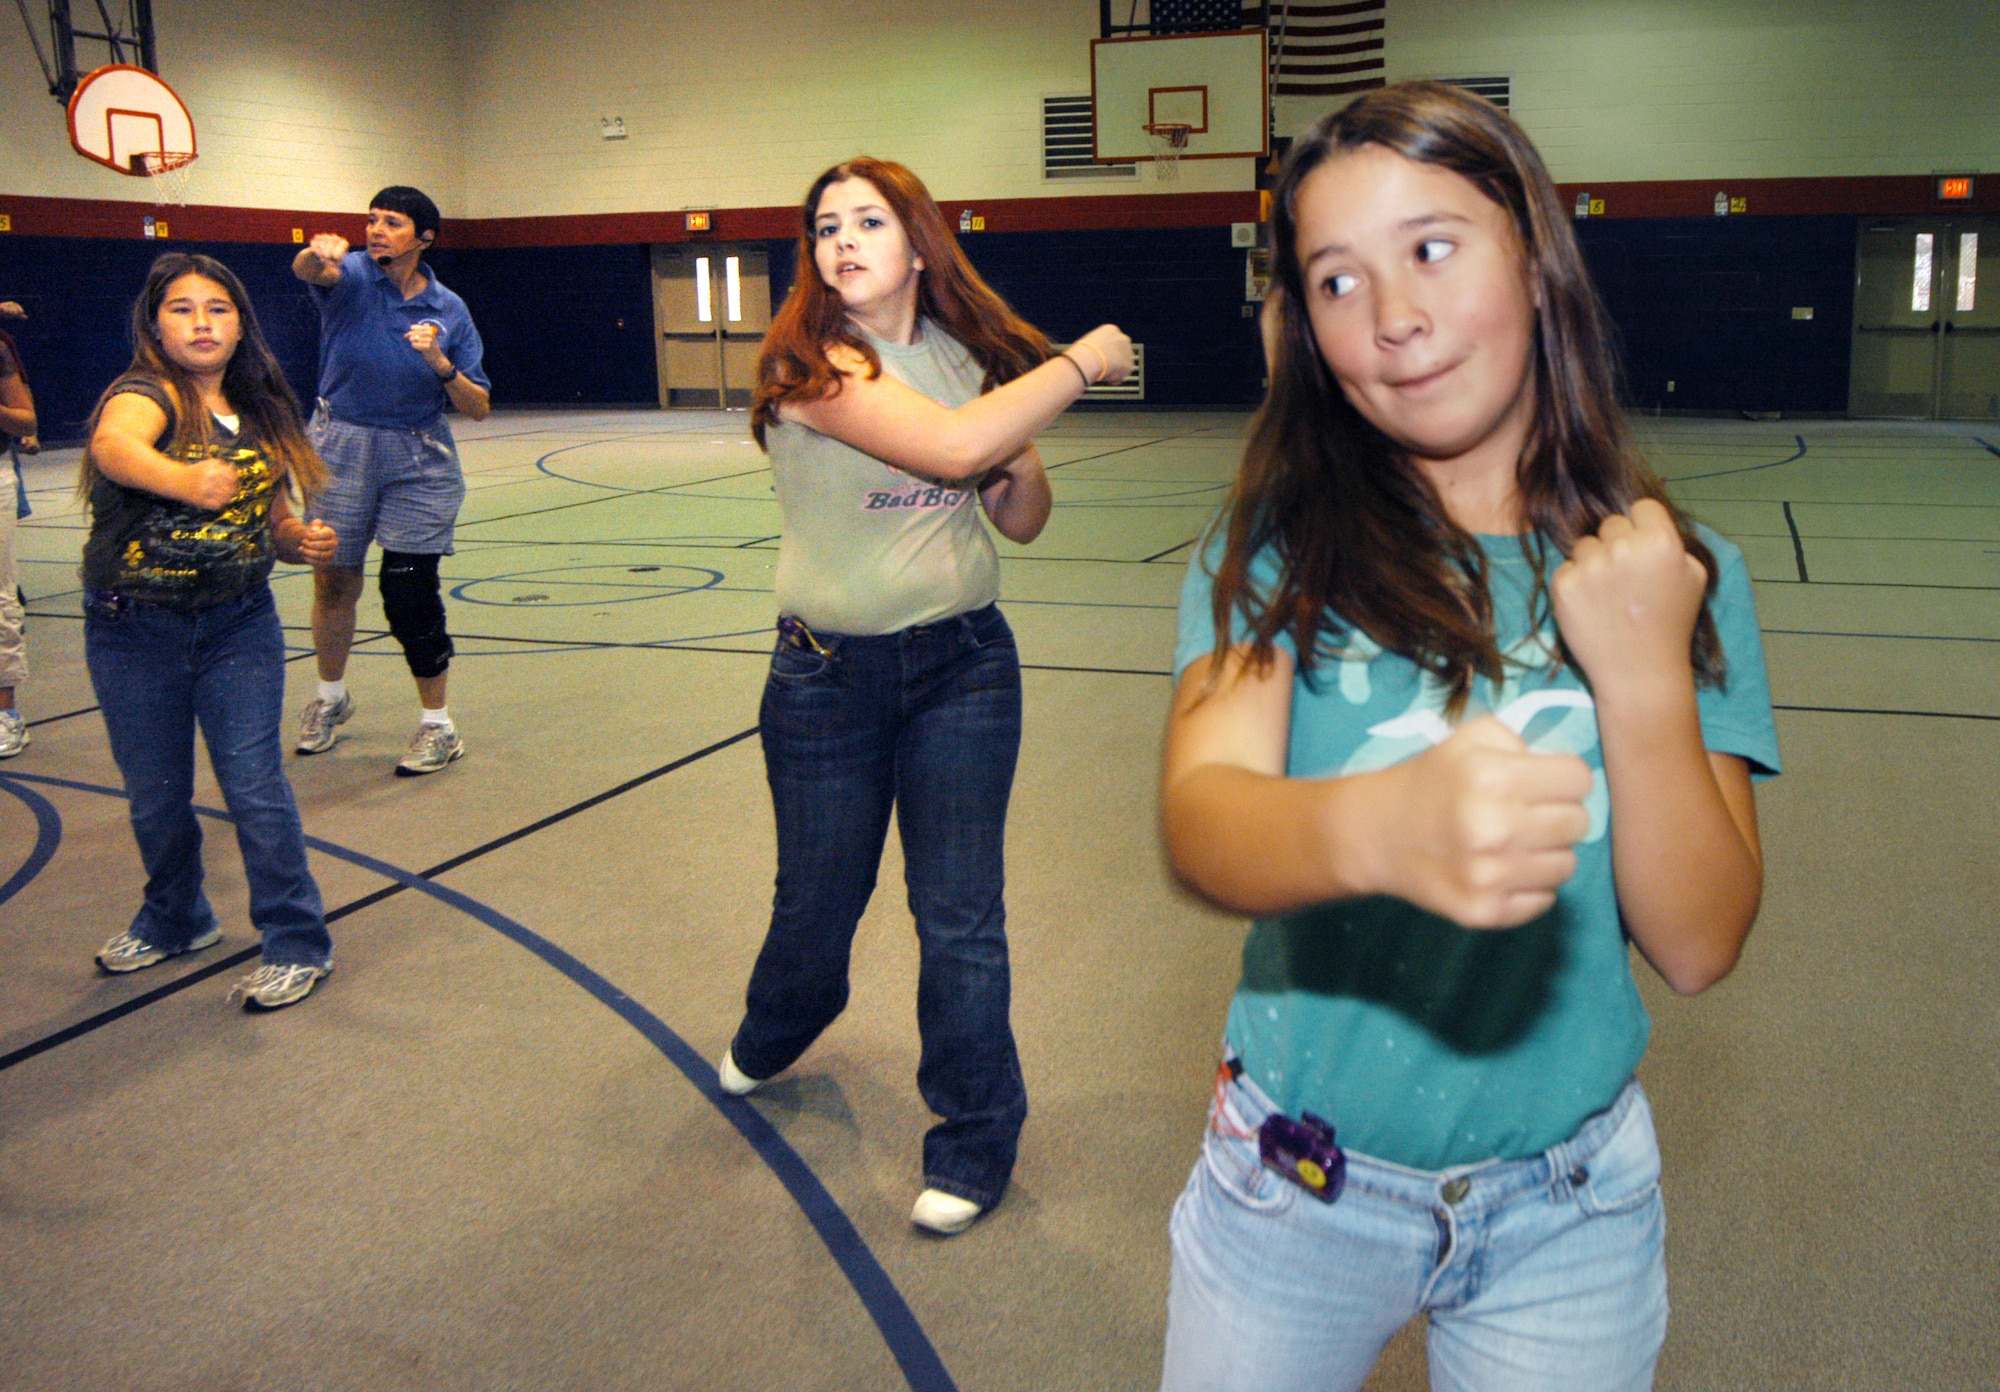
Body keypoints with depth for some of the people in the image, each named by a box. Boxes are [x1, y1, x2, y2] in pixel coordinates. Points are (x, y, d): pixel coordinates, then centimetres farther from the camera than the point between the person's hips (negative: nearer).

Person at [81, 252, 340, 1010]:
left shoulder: (261, 412, 4)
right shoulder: (145, 394, -13)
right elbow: (113, 446, -38)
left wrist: (301, 541, -5)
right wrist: (185, 480, -58)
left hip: (239, 624, 2)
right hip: (135, 632, -2)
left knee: (255, 785, -2)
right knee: (155, 795, 12)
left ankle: (297, 943, 11)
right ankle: (174, 920, 37)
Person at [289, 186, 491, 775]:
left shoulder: (449, 309, -1)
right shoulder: (353, 275, -4)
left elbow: (478, 408, -2)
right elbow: (308, 269, -30)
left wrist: (440, 363, -20)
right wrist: (318, 254, -53)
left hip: (419, 460, -1)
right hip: (341, 448, 1)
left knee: (409, 592, -6)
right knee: (334, 582, 9)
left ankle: (438, 726, 8)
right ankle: (330, 697, 35)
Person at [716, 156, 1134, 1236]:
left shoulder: (970, 355, 3)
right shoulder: (809, 361, -14)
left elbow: (1021, 521, 13)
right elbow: (949, 444, -30)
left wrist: (1022, 467, -9)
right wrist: (1081, 364, -19)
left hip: (963, 664, 3)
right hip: (827, 672, -2)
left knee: (959, 913, 2)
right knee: (818, 898, 14)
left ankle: (975, 1144, 20)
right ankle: (775, 1035, 49)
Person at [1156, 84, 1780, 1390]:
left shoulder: (1673, 573, -6)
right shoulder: (1278, 550, -10)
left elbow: (1697, 945, -9)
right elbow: (1201, 816, -27)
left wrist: (1642, 675, -22)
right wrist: (1375, 828, -47)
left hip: (1566, 1218, 1)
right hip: (1295, 1186, 0)